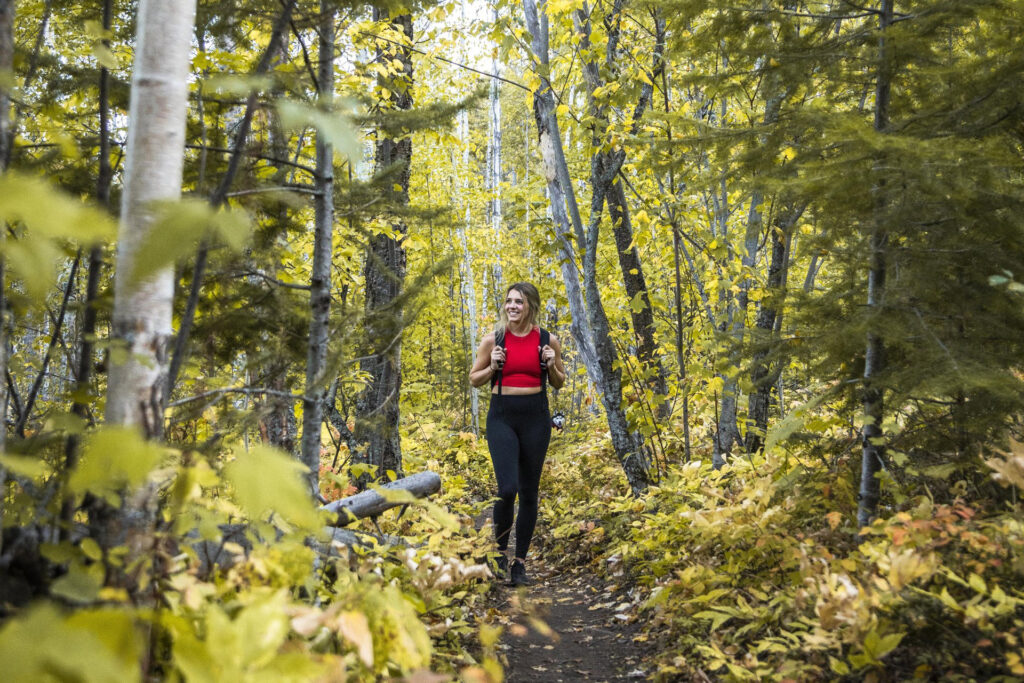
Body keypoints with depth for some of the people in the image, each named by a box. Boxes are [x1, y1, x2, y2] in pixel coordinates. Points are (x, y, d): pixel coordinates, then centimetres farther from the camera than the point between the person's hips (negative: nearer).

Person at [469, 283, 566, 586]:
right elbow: (474, 379, 10)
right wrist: (492, 366, -9)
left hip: (536, 417, 1)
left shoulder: (548, 341, 2)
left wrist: (552, 365, -7)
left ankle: (520, 561, 18)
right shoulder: (493, 339, 0)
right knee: (507, 488, -14)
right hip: (502, 416, -1)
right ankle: (499, 552, 9)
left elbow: (558, 384, 13)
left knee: (529, 492, 5)